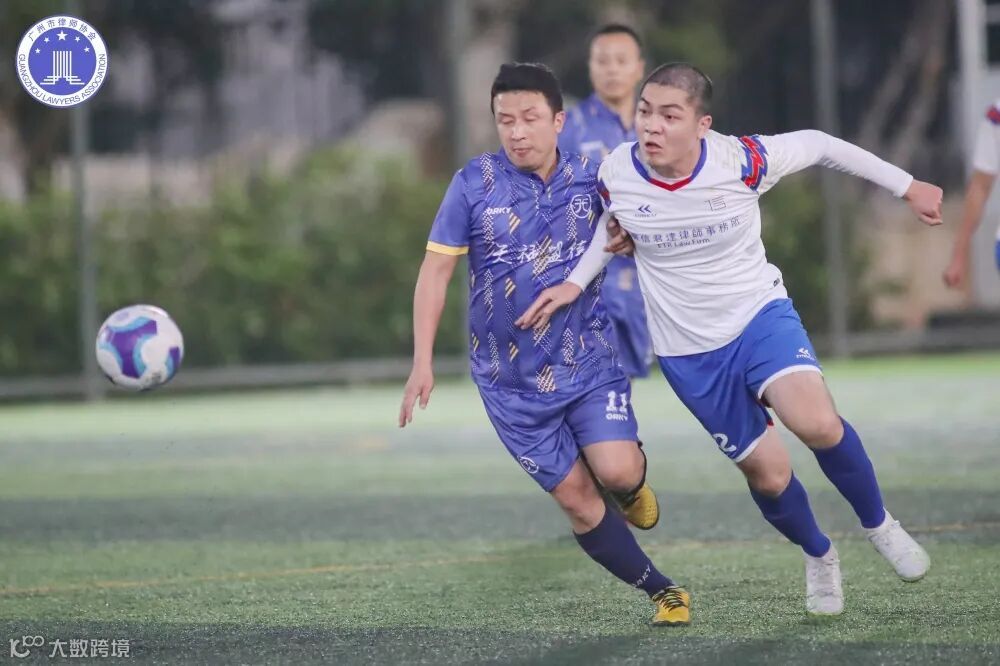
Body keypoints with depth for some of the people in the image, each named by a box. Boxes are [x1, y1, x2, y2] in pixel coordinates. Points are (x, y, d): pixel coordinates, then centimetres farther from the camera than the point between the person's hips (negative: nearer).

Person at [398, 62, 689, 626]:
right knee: (577, 499, -1)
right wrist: (423, 363, -9)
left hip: (589, 359, 1)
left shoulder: (590, 178, -3)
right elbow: (436, 269, -4)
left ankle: (635, 478, 19)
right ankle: (663, 591, 14)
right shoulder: (475, 183, -8)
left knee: (616, 471, -18)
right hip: (510, 381, 0)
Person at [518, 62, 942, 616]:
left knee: (817, 423, -29)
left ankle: (878, 524, -1)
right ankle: (818, 556, 36)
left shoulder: (742, 161, -20)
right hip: (689, 353, 2)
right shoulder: (616, 174, -15)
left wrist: (906, 186, 6)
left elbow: (818, 145, -2)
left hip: (760, 315, -2)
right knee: (767, 474, 3)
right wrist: (575, 283, -2)